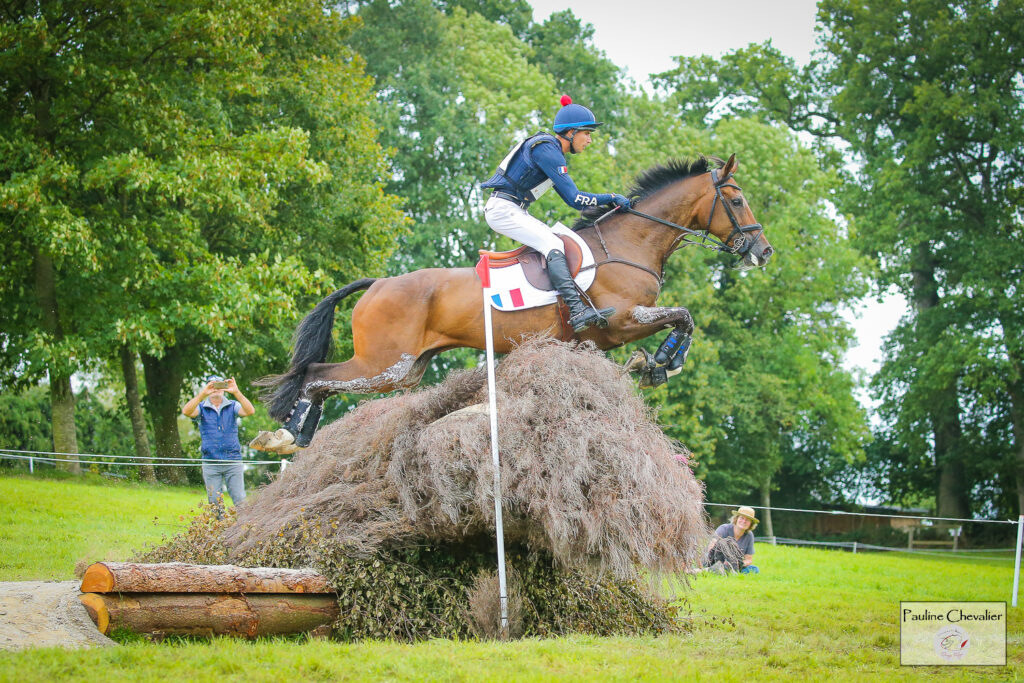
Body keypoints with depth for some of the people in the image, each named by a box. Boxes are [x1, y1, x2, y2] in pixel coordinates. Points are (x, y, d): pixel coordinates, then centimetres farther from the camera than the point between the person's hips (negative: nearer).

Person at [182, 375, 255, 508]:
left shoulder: (233, 406, 7)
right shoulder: (201, 408, 5)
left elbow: (250, 411, -12)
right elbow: (187, 411, -16)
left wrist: (236, 392, -25)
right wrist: (202, 394, -27)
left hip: (233, 461, 0)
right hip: (210, 463, 0)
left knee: (240, 500, -5)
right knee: (214, 502, 2)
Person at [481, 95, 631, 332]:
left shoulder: (552, 150, 16)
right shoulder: (546, 150, -16)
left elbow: (570, 197, 22)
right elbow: (574, 199, -19)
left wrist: (608, 202, 14)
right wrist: (611, 198, -9)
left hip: (514, 211, 11)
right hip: (503, 210, -11)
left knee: (557, 240, 9)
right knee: (552, 245, -23)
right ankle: (577, 310, -36)